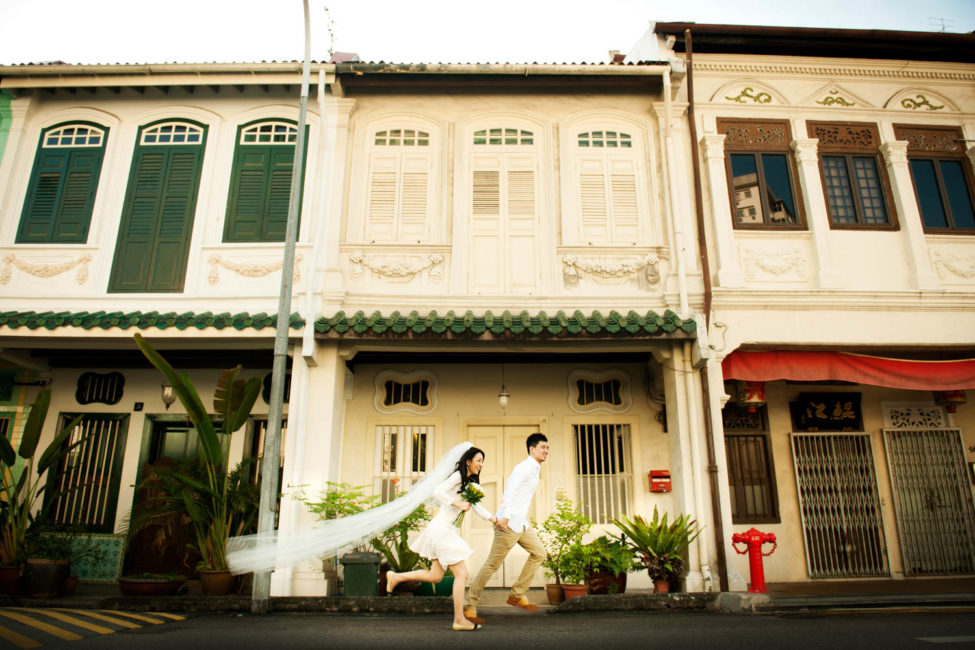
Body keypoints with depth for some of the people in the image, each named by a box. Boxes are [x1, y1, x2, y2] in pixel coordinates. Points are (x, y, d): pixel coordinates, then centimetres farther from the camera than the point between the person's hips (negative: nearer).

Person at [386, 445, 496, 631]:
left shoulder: (469, 483, 17)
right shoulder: (457, 476, -11)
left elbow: (476, 506, 22)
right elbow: (438, 491, -22)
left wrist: (493, 519, 11)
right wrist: (458, 504, -23)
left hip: (448, 529, 10)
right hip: (442, 528, -10)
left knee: (436, 576, 14)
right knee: (461, 574, -5)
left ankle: (395, 577, 25)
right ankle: (459, 620, 3)